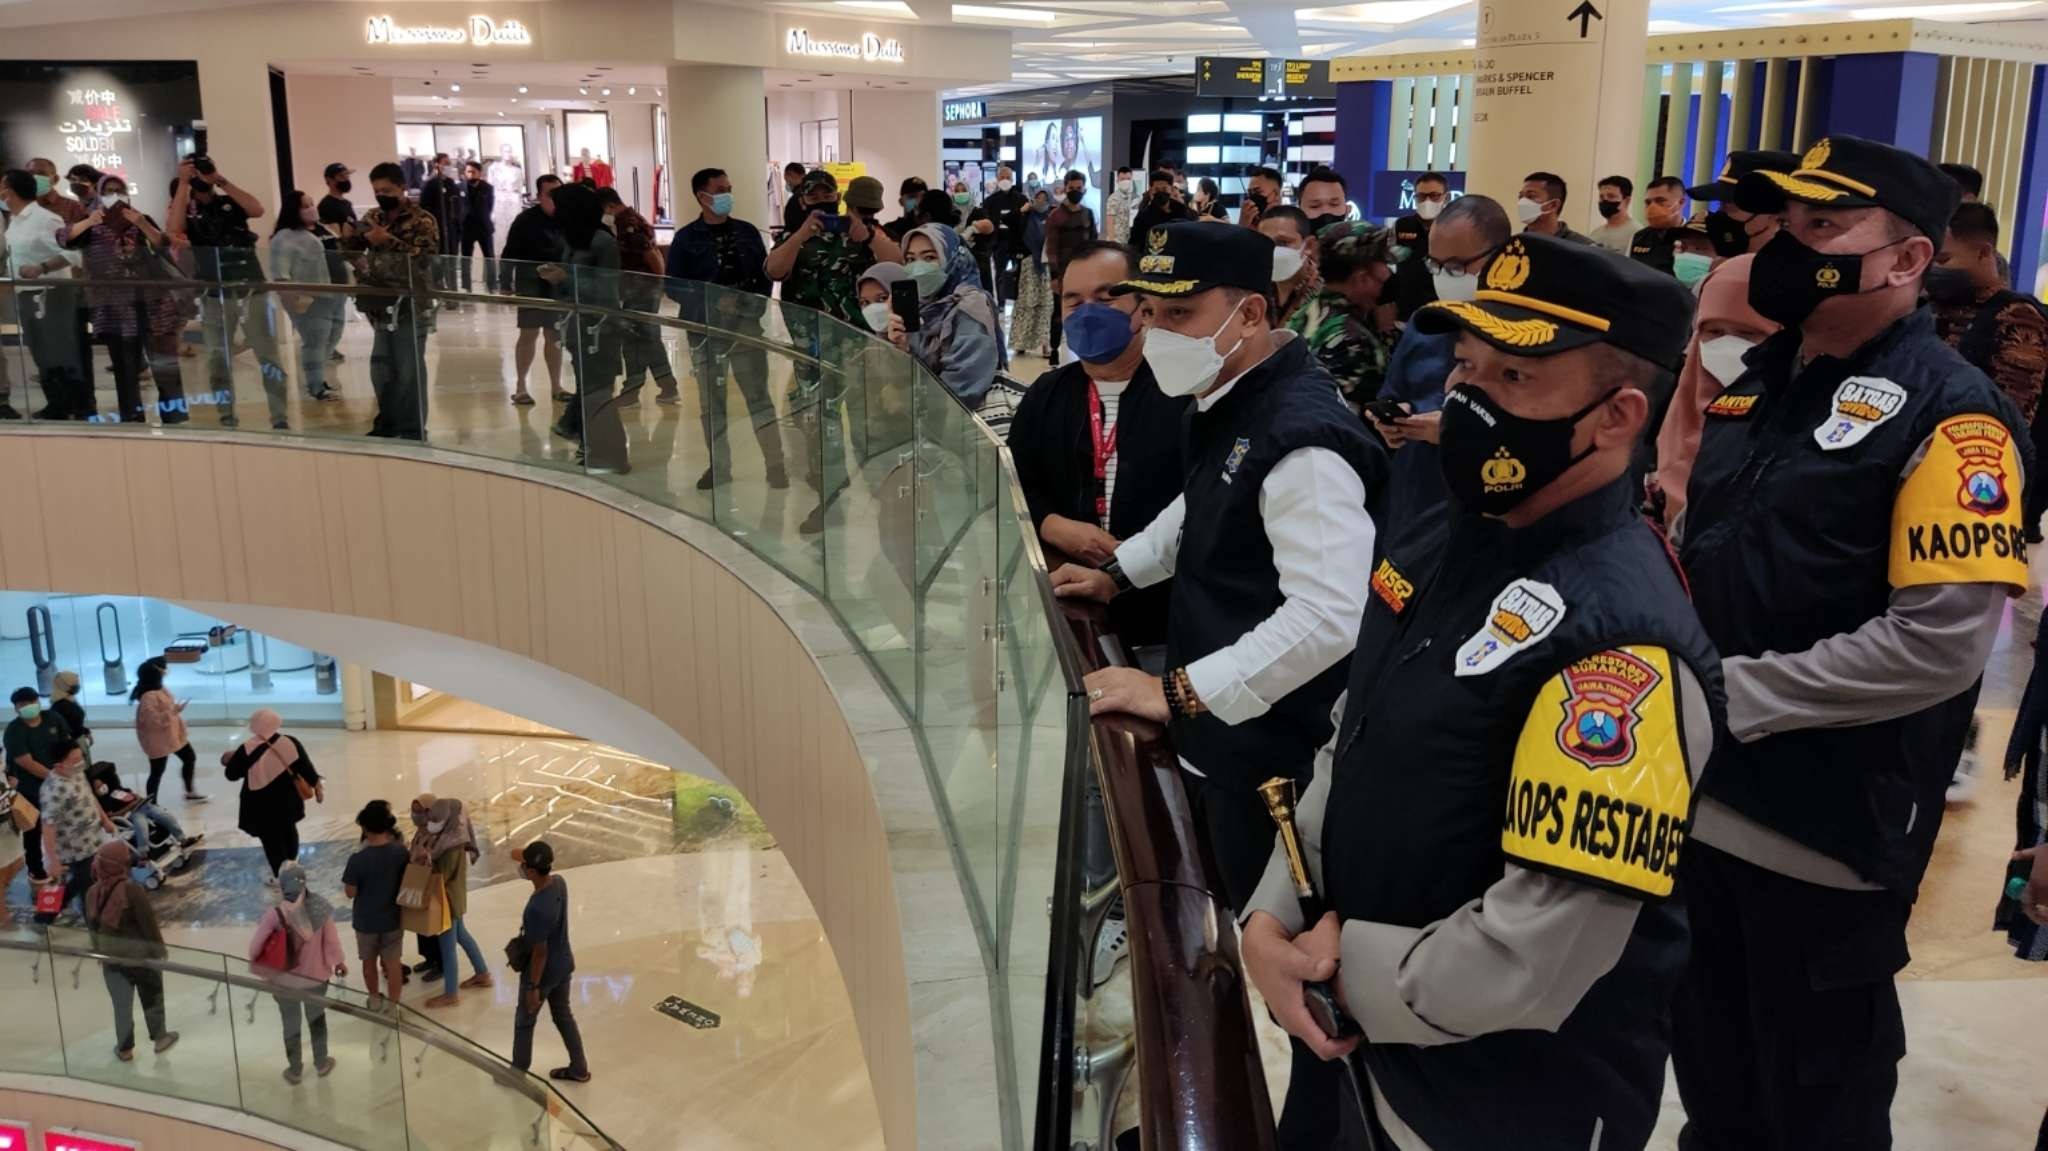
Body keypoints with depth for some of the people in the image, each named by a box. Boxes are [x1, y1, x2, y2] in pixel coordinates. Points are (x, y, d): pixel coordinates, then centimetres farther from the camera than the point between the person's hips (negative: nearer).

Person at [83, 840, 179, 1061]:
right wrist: (160, 949, -4)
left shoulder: (92, 893, -4)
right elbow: (148, 922, -18)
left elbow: (92, 926, 7)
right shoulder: (132, 889, -23)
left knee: (121, 1003, 14)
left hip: (111, 956, 4)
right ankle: (159, 1038, 29)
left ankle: (125, 1048, 22)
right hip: (139, 953, -4)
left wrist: (99, 952, 21)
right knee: (152, 997, 16)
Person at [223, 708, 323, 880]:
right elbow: (306, 767, -4)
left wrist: (230, 760, 13)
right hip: (287, 799, 4)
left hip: (262, 804, -4)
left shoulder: (247, 749, -19)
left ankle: (280, 875, 20)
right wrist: (316, 784, 11)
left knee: (271, 838, 10)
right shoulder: (290, 742, -11)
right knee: (289, 831, 25)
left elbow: (232, 775, -8)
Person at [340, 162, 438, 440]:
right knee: (381, 367, 13)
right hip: (382, 305, 7)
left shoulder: (422, 220, -6)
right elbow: (352, 248, 19)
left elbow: (424, 257, -19)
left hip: (410, 305, -7)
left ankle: (412, 429, 6)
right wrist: (349, 237, -3)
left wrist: (388, 240, -19)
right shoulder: (372, 217, 13)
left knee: (409, 370, -3)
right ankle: (388, 423, 26)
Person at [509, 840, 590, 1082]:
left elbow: (540, 952, -25)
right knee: (564, 1016, 24)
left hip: (544, 971, -7)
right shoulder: (559, 882, -12)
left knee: (524, 1023, 16)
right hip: (564, 964, 7)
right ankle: (579, 1069, 36)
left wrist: (533, 987, -15)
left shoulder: (537, 908, -34)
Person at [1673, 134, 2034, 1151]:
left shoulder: (1947, 415, -16)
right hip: (1700, 800, 7)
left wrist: (1731, 692, -21)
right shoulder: (1757, 380, 8)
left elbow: (1941, 643, -25)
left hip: (1825, 835, -7)